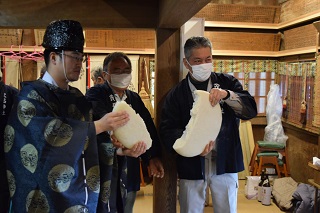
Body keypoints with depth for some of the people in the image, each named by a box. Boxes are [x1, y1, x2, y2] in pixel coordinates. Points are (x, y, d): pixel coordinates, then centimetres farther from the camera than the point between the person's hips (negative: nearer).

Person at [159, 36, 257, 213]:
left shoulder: (227, 82, 3)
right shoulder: (176, 95, 0)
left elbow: (251, 110, -7)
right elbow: (167, 130, -8)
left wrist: (227, 95, -24)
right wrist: (192, 145, -25)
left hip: (225, 163, 1)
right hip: (191, 165, 0)